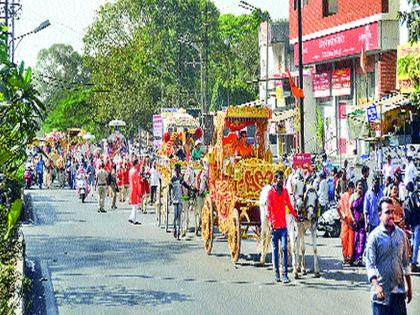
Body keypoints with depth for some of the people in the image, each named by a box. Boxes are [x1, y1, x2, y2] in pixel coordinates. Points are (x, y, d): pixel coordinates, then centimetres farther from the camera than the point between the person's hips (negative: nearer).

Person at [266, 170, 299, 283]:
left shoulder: (285, 191, 9)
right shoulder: (271, 192, -3)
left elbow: (289, 205, 18)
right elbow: (268, 208, -7)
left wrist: (295, 216, 18)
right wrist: (270, 223, -16)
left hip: (283, 225, 3)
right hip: (274, 225, -3)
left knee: (284, 248, -5)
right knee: (275, 249, 6)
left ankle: (285, 274, -7)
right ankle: (276, 274, 13)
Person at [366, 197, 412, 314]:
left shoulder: (401, 234, 4)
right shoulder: (374, 236, -9)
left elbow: (405, 262, 12)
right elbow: (370, 265, -14)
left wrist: (409, 287, 13)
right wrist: (376, 286, -30)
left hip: (399, 291, 4)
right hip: (381, 292, -4)